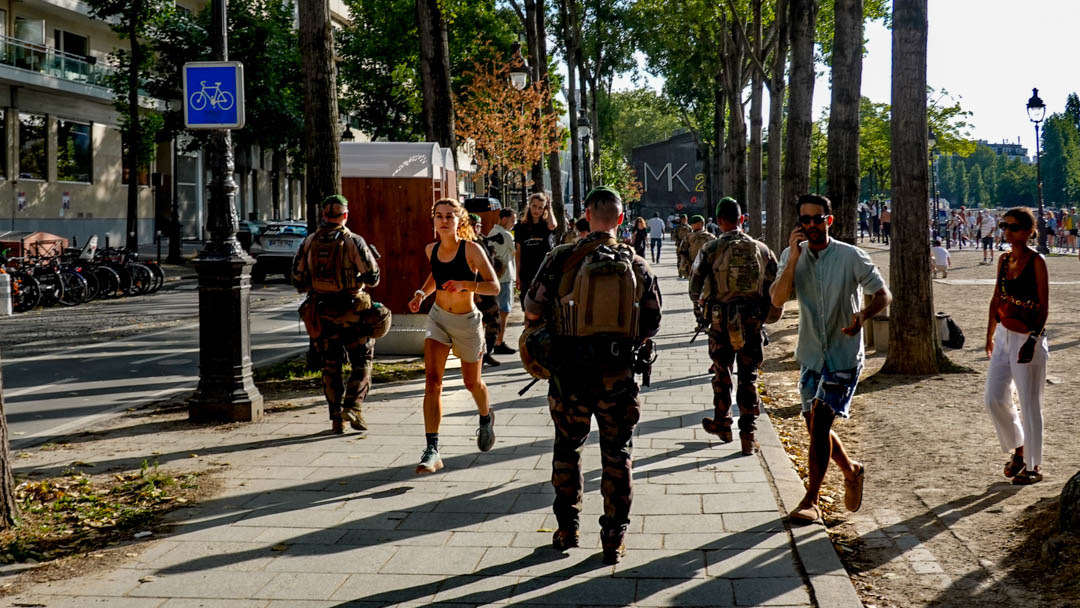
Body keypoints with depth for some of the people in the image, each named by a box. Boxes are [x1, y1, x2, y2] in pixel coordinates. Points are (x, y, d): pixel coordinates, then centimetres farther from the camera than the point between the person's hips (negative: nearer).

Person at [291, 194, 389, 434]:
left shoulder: (309, 242, 2)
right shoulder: (354, 241, -9)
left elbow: (298, 280, 4)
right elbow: (372, 278, -10)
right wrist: (372, 258, 10)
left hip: (321, 313, 3)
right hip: (351, 312, -3)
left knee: (331, 366, 12)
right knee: (362, 362, 10)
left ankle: (337, 419, 12)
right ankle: (352, 408, -5)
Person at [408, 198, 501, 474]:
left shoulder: (471, 249, -17)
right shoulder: (431, 249, -1)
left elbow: (494, 286, -20)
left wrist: (463, 284, -35)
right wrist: (421, 293, 2)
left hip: (466, 321, -3)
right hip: (438, 318, 3)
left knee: (472, 383, 16)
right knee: (432, 380, -15)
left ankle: (486, 417, 51)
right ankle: (432, 451, -18)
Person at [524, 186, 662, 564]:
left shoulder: (562, 259, -7)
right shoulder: (638, 266, 1)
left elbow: (533, 312, -5)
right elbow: (651, 327, 4)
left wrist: (552, 330, 14)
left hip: (570, 373, -1)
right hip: (619, 374, 1)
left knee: (567, 450, 16)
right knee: (617, 455, 11)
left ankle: (567, 530, 24)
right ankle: (614, 539, 14)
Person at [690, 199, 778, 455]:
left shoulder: (711, 249, -6)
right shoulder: (761, 249, 1)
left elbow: (695, 285, -3)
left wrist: (698, 303, 18)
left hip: (720, 320, -1)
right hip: (752, 321, 1)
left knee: (722, 373, 16)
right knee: (749, 378, 7)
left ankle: (722, 424, 29)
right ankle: (747, 436, 6)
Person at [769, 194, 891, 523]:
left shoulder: (851, 257, -9)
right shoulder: (792, 256, 0)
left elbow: (884, 294, -4)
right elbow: (777, 299, -13)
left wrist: (862, 315, -24)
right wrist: (794, 257, -21)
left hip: (844, 355, -5)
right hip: (811, 355, 5)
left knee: (819, 422, -12)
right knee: (815, 426, 11)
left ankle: (811, 500, -1)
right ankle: (852, 471, 38)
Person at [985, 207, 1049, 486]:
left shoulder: (1036, 262, -12)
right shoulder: (1004, 260, 8)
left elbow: (1044, 307, -14)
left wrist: (1033, 340, -23)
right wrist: (990, 335, 18)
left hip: (1027, 338, -7)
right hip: (1003, 336, 7)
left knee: (1029, 403, 2)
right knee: (994, 398, 7)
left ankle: (1033, 466, 14)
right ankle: (1018, 447, 29)